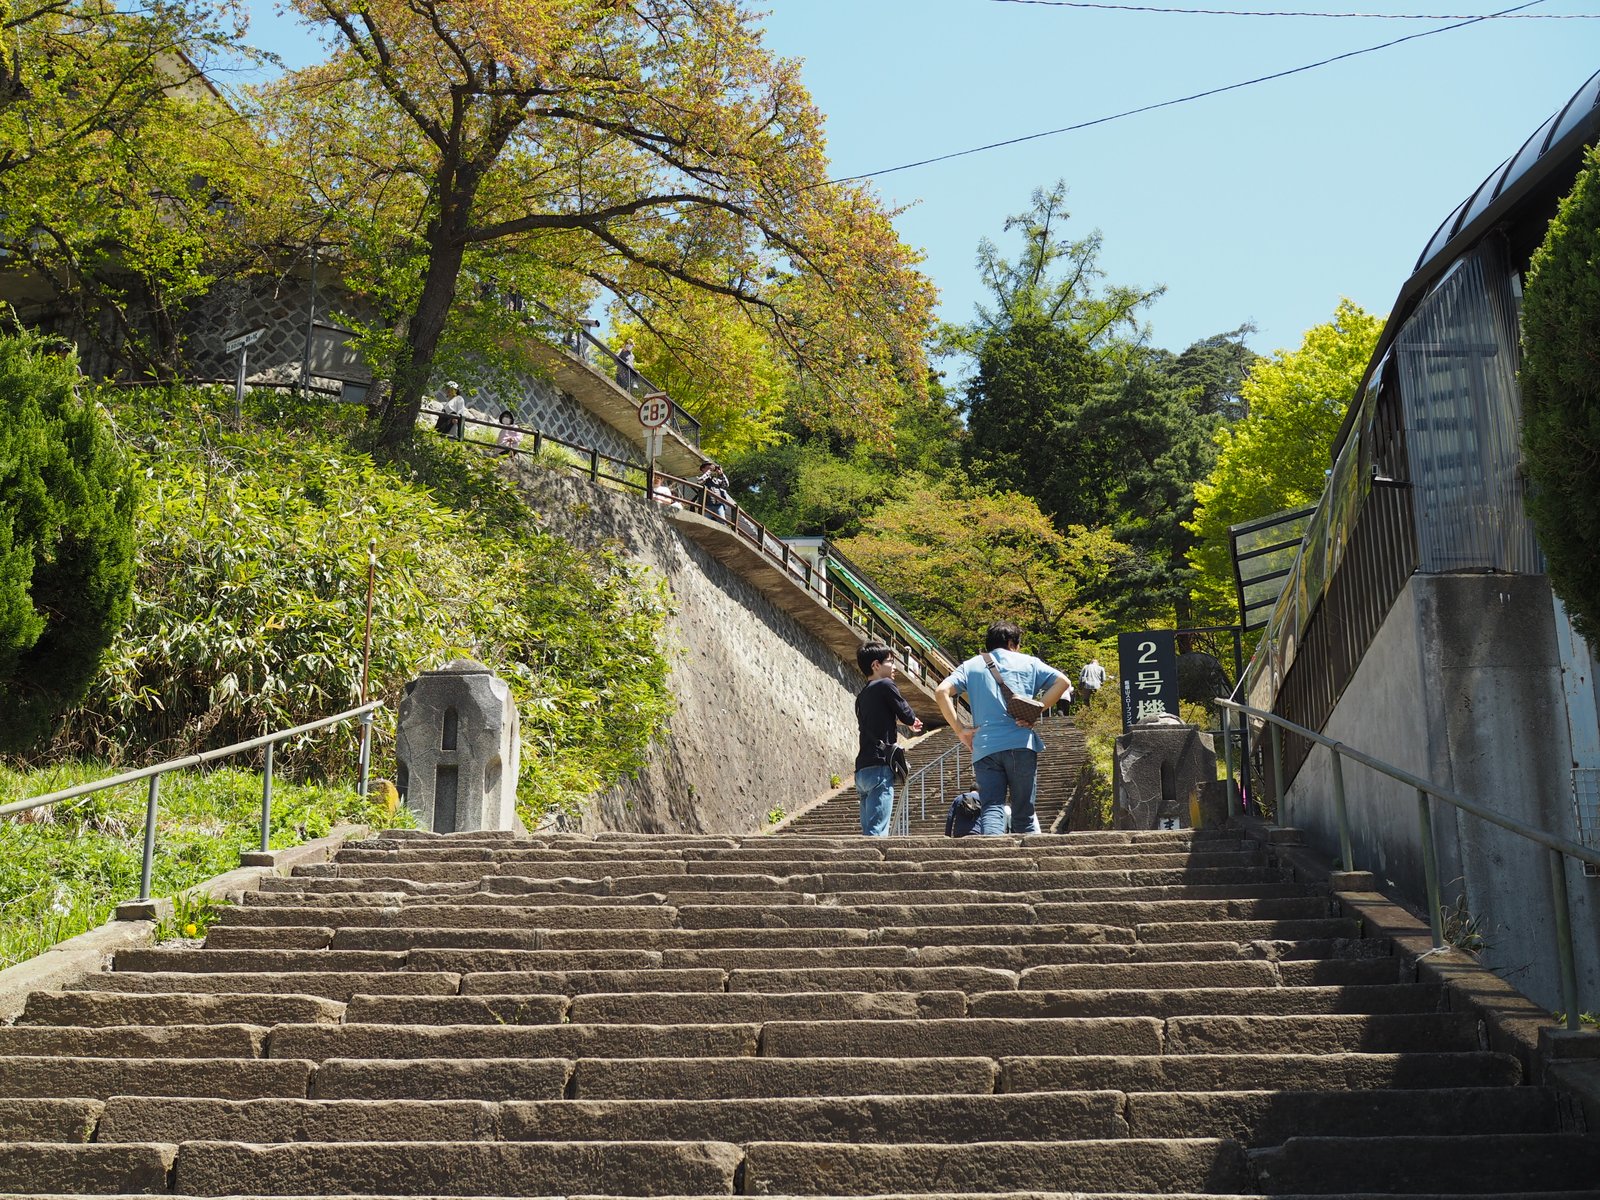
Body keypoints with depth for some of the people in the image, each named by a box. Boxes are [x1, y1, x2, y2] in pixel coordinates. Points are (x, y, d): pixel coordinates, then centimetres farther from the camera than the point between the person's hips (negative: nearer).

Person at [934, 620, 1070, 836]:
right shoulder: (1027, 662, 16)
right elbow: (1062, 682, 7)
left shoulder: (970, 666, 17)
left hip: (985, 748, 0)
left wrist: (960, 729, 3)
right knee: (1024, 811, 9)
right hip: (1021, 744, 0)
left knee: (991, 808, -5)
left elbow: (942, 692, 1)